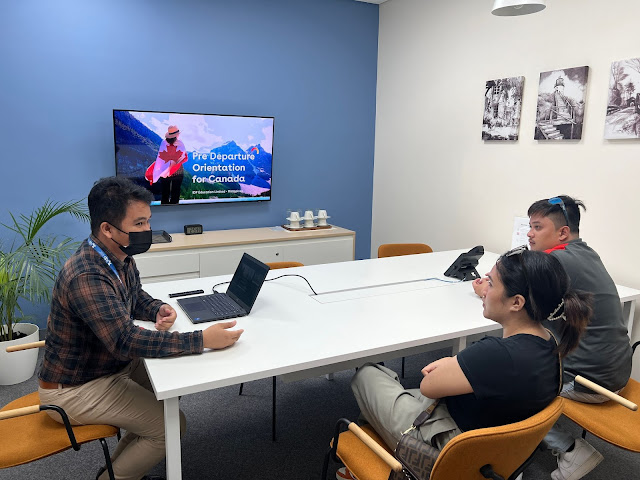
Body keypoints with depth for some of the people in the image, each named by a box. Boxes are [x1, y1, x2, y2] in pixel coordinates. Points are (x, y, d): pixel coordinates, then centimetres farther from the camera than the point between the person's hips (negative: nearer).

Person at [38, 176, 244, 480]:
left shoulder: (120, 257, -4)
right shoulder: (87, 277, -32)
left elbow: (136, 297, 14)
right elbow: (125, 341, -38)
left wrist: (158, 310, -9)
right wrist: (202, 340, -38)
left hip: (111, 364, 9)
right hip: (72, 389, -9)